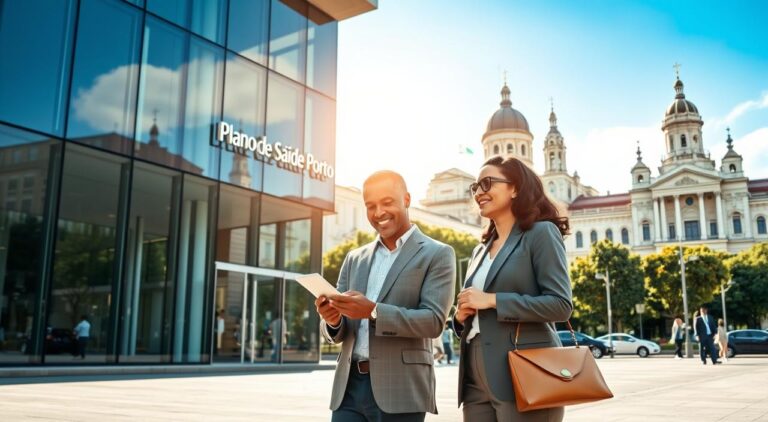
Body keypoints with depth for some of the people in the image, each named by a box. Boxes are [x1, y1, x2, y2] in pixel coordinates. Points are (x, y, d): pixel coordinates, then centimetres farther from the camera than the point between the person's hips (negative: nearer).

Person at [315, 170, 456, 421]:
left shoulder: (437, 254, 0)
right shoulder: (355, 259, 15)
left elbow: (433, 321, -12)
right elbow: (338, 333, 14)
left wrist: (373, 312, -23)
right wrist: (333, 320, -9)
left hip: (400, 390, -4)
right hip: (349, 387, 4)